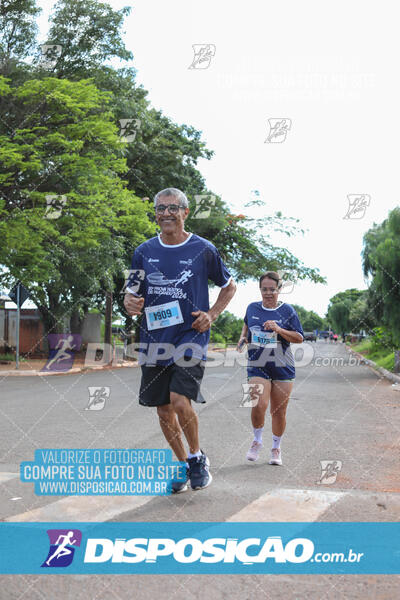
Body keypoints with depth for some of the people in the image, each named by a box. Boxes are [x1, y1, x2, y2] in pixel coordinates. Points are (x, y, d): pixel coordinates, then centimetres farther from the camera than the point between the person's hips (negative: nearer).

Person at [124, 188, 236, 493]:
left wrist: (212, 315, -2)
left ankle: (198, 457, 7)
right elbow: (132, 294, 12)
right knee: (164, 411, 8)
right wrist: (130, 303, -12)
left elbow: (229, 286, 12)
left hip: (191, 337, -4)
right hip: (154, 340, 4)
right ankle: (184, 464, 29)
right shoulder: (144, 251, 6)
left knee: (180, 401, -19)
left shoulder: (203, 249, -1)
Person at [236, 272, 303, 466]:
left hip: (283, 368, 0)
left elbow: (299, 338, 0)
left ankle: (276, 448, 26)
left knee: (279, 411, 5)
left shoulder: (287, 310, 1)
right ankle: (257, 441, 8)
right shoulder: (252, 308, 7)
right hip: (258, 367, 0)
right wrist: (243, 337, 9)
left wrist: (279, 330, -15)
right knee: (259, 406, -19)